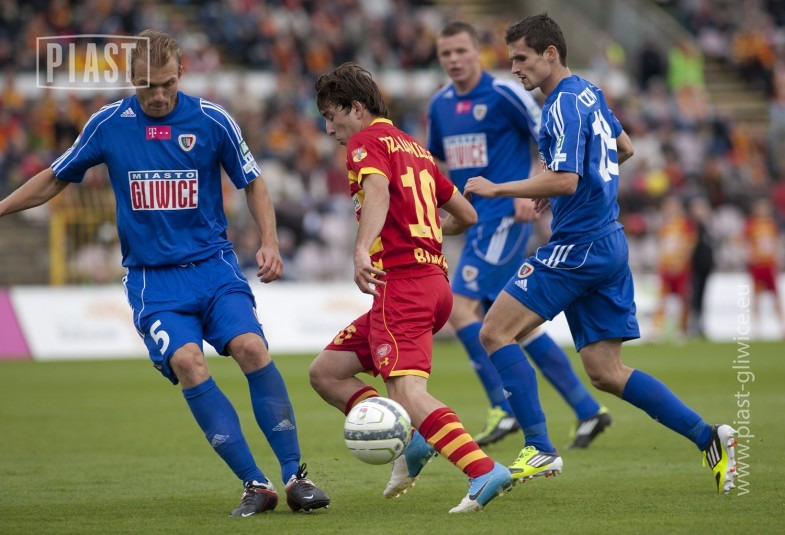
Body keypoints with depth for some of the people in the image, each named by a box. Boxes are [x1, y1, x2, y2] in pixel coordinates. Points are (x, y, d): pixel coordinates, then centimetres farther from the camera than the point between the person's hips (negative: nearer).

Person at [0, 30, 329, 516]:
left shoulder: (211, 120, -2)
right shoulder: (107, 125, 0)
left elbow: (253, 182, 10)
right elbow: (55, 179, 15)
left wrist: (270, 242, -3)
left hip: (213, 265, 0)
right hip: (151, 277, 0)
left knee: (251, 347, -24)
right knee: (186, 361, -24)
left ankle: (295, 476, -13)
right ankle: (255, 485, -18)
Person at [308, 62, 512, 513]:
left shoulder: (366, 141, -1)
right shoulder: (415, 148, 23)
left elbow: (378, 189, -24)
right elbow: (466, 215, 27)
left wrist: (363, 249, -39)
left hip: (401, 282, -9)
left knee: (408, 392, -22)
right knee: (326, 373, 13)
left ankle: (485, 472, -35)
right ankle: (411, 443, 2)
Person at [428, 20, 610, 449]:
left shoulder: (505, 94, -9)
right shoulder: (440, 105, 12)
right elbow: (433, 158, 26)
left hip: (504, 218, -8)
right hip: (476, 221, 8)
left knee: (461, 306, -17)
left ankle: (504, 409, -13)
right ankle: (587, 410, 14)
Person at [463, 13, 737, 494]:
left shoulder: (565, 104, -14)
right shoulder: (590, 95, 16)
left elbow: (564, 181, -23)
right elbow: (624, 148, 32)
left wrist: (496, 189, -15)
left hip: (578, 247, -10)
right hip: (609, 244, 10)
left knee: (496, 332, -8)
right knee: (606, 372, 8)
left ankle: (540, 449, -12)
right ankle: (710, 439, 4)